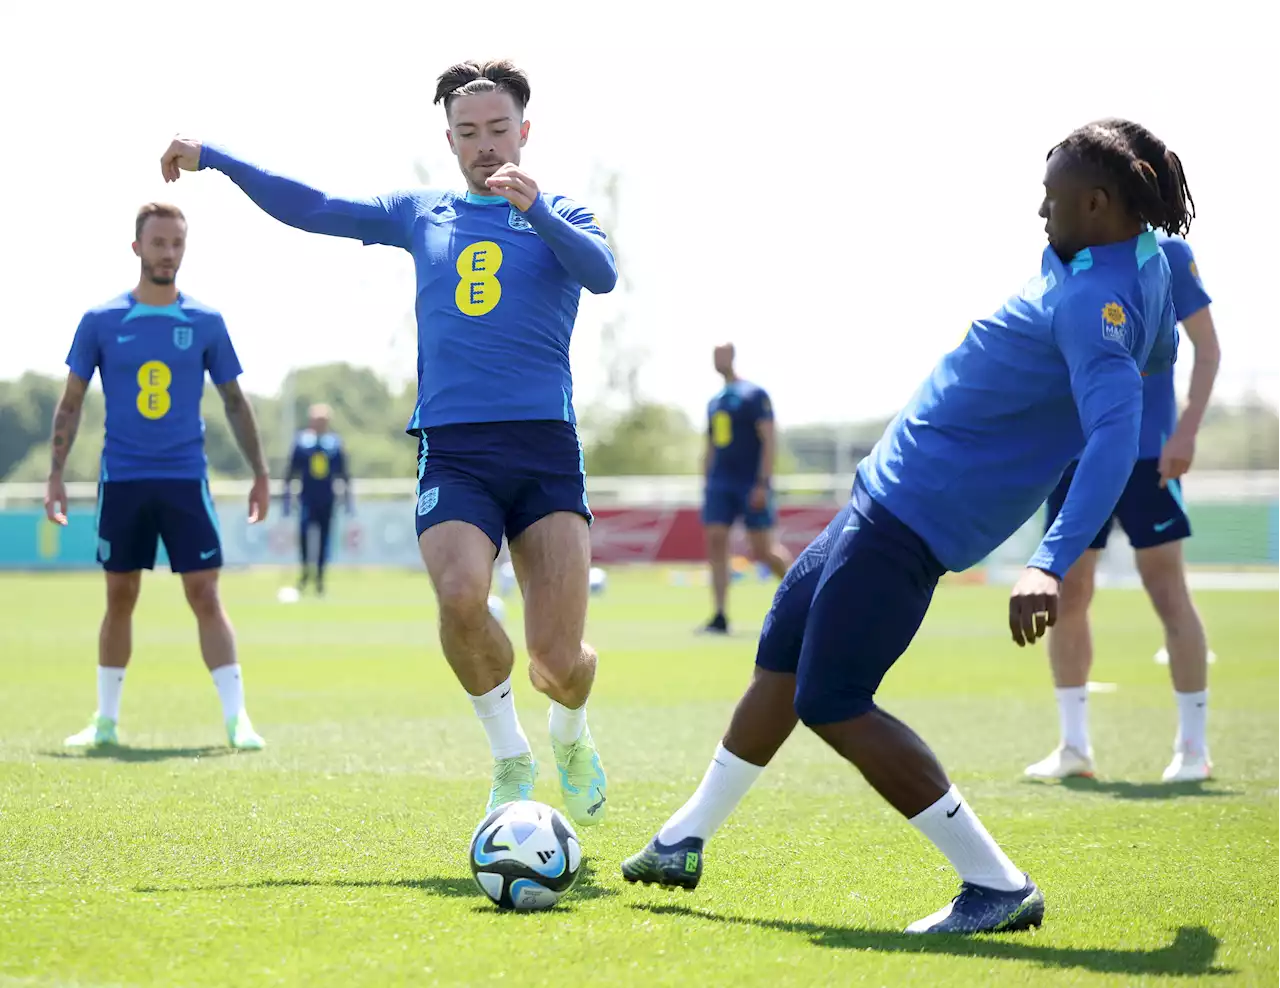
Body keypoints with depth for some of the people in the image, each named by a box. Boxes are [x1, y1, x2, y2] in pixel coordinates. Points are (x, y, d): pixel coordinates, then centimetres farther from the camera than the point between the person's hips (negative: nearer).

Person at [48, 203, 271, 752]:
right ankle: (106, 721, 18)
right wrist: (56, 474, 0)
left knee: (205, 596, -8)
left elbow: (234, 402, 10)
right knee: (120, 598, 8)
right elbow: (71, 402, 7)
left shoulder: (205, 323, 3)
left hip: (185, 479, -1)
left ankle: (237, 718, -8)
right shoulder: (100, 321, 2)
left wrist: (259, 473, 7)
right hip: (121, 479, 1)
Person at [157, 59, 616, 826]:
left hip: (546, 448, -1)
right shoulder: (421, 214, 19)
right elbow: (310, 209, 21)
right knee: (461, 596, -28)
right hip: (452, 453, 1)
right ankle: (511, 759, -2)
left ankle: (572, 737, 26)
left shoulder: (558, 216, 11)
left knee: (557, 661, -11)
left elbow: (601, 274, -10)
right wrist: (212, 157, 15)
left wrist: (535, 208, -24)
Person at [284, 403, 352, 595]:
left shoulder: (335, 444, 2)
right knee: (303, 527, -25)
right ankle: (305, 570, -8)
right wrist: (287, 496, 1)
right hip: (307, 498, -2)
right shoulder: (301, 442, -2)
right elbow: (291, 474, 3)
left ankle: (320, 578, 17)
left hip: (327, 501, 2)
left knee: (324, 538, 4)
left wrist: (347, 498, 7)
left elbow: (343, 475, 9)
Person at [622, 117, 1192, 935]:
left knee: (831, 702, -10)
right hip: (895, 492, 11)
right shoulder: (1146, 266, 6)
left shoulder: (1094, 300, -24)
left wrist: (1052, 564, -47)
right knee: (783, 652, 20)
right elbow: (1161, 353, 27)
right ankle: (685, 842, 35)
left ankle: (998, 887, -6)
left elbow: (1117, 432, -38)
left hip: (913, 513, -11)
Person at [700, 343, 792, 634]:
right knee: (715, 541, -8)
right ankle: (720, 617, -8)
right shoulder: (715, 402, 16)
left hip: (752, 486, -6)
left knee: (763, 550, -4)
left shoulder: (755, 395, -5)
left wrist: (763, 484, -18)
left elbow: (769, 441, -11)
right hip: (720, 483, 6)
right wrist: (706, 484, 18)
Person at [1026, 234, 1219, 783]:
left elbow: (1206, 346, -2)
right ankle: (1073, 747, 13)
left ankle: (1193, 747, 7)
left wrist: (1186, 430, -12)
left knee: (1168, 594, -3)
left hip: (1146, 450, -4)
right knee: (1066, 595, 4)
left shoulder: (1166, 254, -4)